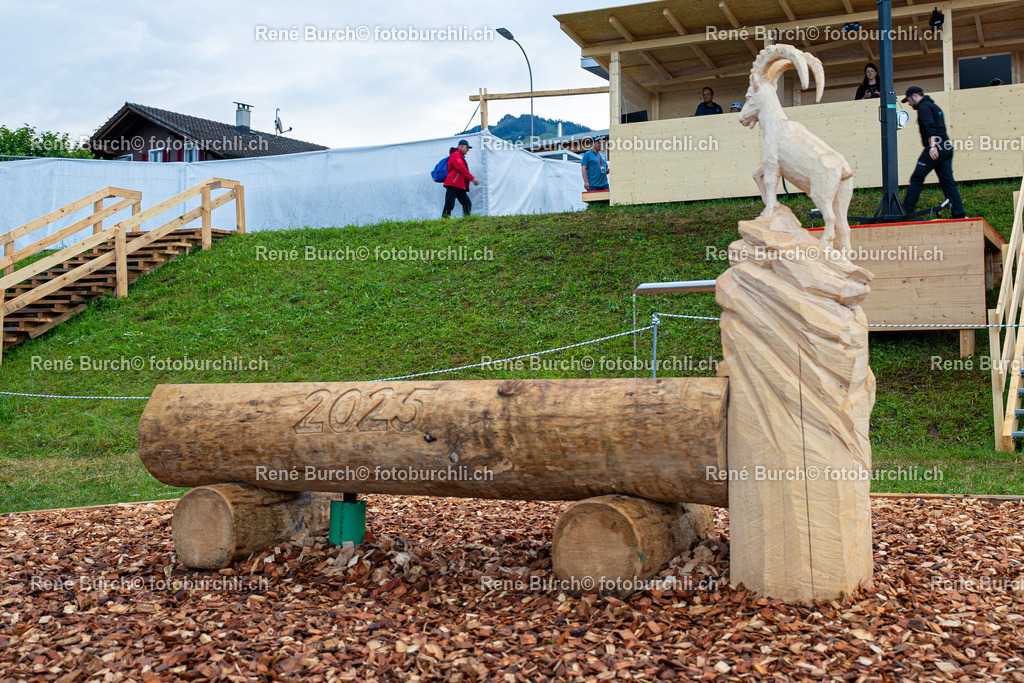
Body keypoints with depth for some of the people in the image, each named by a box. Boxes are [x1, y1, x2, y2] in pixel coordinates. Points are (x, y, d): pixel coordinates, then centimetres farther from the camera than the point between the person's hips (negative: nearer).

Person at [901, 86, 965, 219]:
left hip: (934, 149, -9)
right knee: (948, 182, 6)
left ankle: (906, 212, -2)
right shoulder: (934, 106, 26)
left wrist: (932, 146, -33)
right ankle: (959, 215, 1)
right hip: (947, 148, 9)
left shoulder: (923, 107, -4)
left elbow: (930, 127, -20)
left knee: (916, 179, -3)